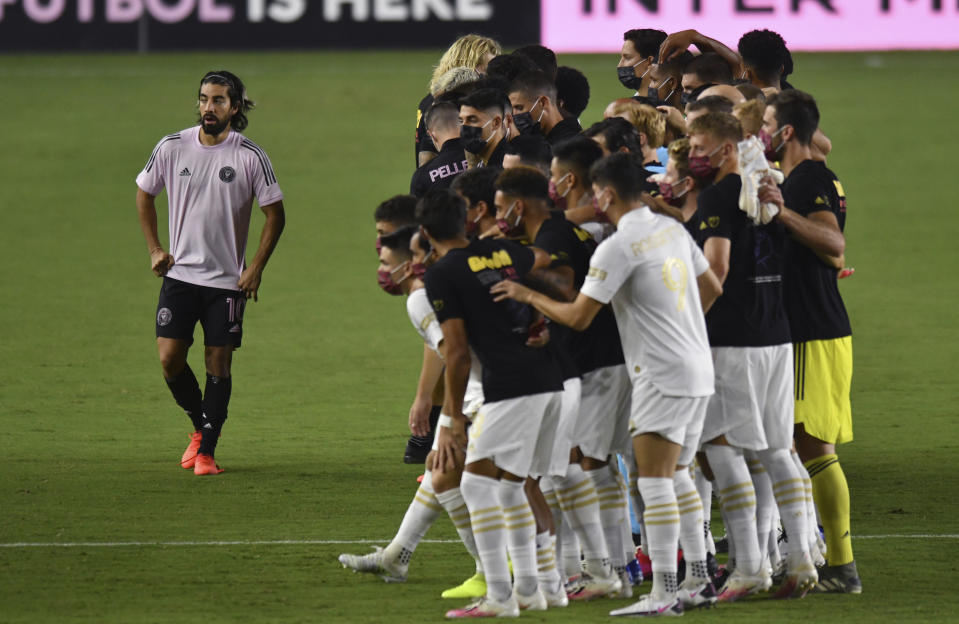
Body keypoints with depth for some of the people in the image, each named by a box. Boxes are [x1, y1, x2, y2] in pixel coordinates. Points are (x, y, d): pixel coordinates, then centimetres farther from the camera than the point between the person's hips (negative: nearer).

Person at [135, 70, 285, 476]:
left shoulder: (250, 157, -7)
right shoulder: (172, 148, -2)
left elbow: (275, 214, 2)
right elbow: (144, 192, 14)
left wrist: (256, 268, -3)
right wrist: (154, 250, 8)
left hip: (227, 279, -2)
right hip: (179, 273, 2)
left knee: (219, 364, -2)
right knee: (170, 359, -5)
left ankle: (207, 451, 7)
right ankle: (200, 426, 21)